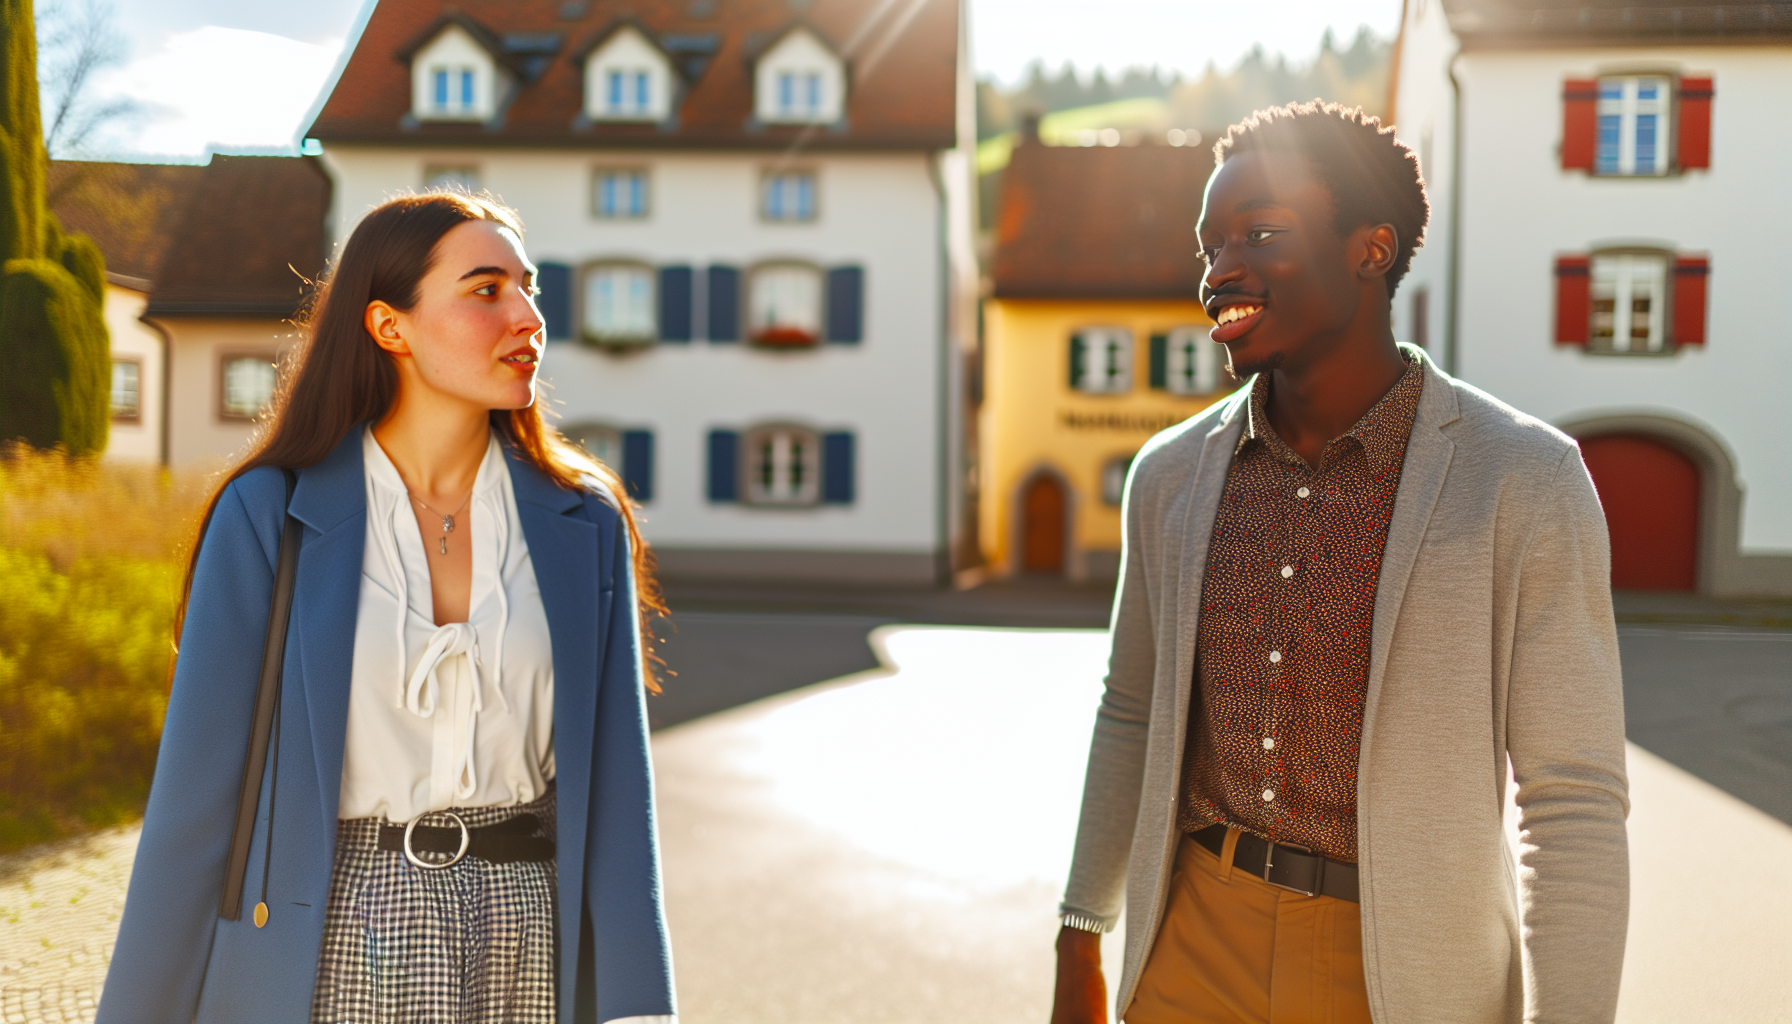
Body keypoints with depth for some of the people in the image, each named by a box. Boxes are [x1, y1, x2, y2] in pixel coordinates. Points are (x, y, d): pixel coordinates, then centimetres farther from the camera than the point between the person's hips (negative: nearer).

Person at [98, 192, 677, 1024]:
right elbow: (198, 791, -3)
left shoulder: (581, 528, 1)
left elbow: (611, 784, -2)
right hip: (334, 953, -2)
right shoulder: (268, 519, -5)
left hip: (524, 950, 3)